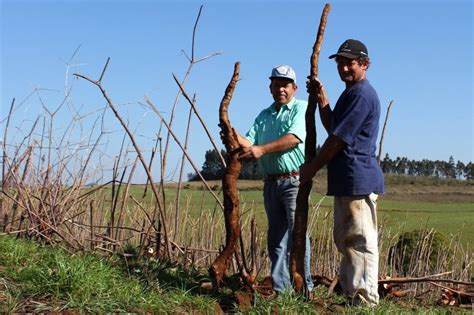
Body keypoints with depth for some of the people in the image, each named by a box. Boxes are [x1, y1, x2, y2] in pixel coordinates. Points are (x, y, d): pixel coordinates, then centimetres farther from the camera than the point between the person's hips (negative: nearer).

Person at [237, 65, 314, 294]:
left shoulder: (301, 108, 1)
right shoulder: (264, 115, 19)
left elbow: (294, 138, -16)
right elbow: (249, 143, 9)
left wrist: (261, 149, -23)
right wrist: (236, 139, -15)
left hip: (294, 180, -6)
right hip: (271, 182, 6)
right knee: (276, 236, 8)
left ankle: (303, 287, -9)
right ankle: (279, 288, 14)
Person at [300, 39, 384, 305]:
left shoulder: (361, 94, -14)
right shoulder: (351, 93, 20)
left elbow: (338, 139, -14)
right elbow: (333, 128, 26)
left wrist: (312, 168, -4)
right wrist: (322, 101, 13)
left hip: (358, 180, -11)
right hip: (347, 180, 11)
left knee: (361, 241, -7)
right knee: (345, 240, 16)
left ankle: (366, 300, -3)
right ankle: (351, 293, 25)